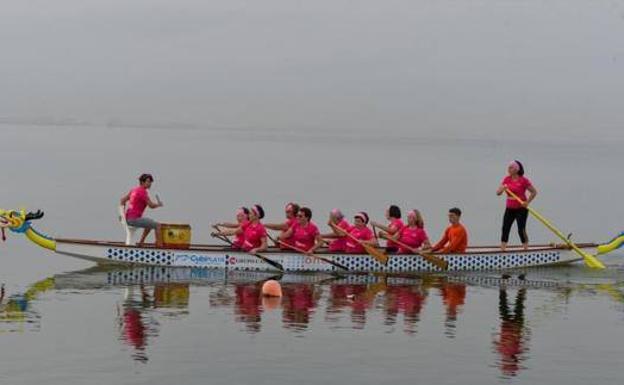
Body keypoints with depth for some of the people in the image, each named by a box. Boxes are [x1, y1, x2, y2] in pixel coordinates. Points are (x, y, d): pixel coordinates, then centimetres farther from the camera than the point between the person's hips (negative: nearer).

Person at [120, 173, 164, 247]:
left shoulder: (134, 190, 14)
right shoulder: (142, 191, -13)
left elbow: (123, 200, 21)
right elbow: (151, 205, -14)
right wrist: (159, 204, 7)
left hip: (128, 219, 10)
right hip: (134, 219, -10)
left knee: (150, 223, 31)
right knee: (157, 225, -10)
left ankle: (141, 242, 30)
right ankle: (159, 245, -16)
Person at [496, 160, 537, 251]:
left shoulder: (523, 180, -10)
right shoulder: (507, 179, 4)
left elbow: (534, 192, -5)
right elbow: (498, 192, 3)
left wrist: (527, 202, -13)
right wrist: (502, 189, -19)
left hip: (521, 209, -5)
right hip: (509, 209, 5)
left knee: (521, 230, -5)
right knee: (505, 229, -1)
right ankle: (502, 251, 0)